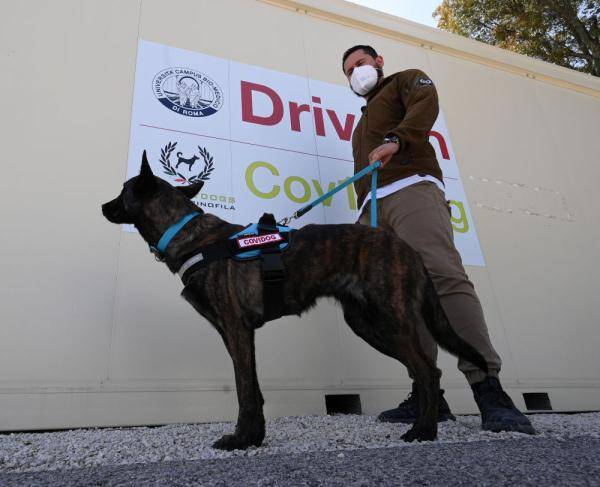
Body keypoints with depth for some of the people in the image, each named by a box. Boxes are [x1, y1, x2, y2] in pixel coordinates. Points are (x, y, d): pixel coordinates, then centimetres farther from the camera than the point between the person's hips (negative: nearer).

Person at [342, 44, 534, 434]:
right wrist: (363, 222, 19)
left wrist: (395, 140, -20)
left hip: (411, 187, -6)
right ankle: (428, 394, -11)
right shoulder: (363, 123, 42)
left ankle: (489, 391, -30)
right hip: (373, 208, 7)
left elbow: (426, 103, 0)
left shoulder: (407, 80, 24)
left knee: (443, 276, -26)